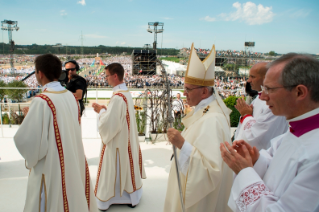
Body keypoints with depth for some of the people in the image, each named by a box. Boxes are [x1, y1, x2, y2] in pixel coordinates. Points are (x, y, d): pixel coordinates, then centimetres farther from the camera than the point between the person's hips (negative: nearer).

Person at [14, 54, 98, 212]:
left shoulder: (41, 101, -20)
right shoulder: (71, 97, 0)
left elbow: (27, 141, -20)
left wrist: (28, 118, -3)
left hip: (51, 167, -6)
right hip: (73, 162, 7)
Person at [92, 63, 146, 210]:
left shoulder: (117, 97, -25)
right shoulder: (126, 93, 3)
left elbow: (109, 123, -25)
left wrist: (101, 111, -10)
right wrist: (105, 109, 5)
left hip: (116, 140, -9)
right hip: (126, 137, 9)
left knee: (115, 169, 7)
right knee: (126, 165, 20)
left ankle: (108, 198, 25)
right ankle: (129, 194, 35)